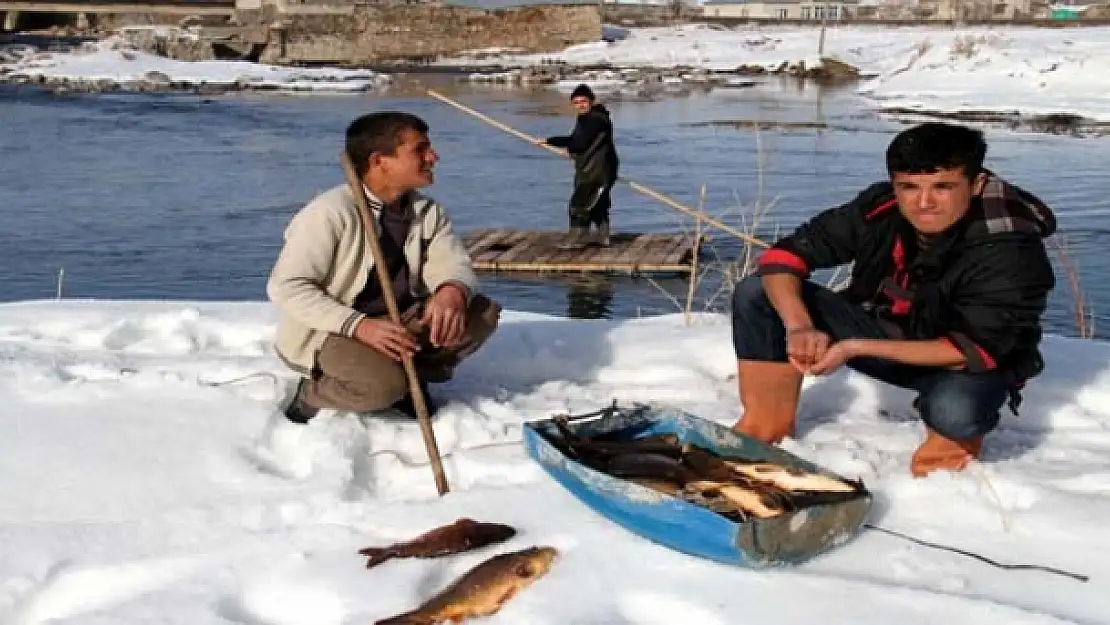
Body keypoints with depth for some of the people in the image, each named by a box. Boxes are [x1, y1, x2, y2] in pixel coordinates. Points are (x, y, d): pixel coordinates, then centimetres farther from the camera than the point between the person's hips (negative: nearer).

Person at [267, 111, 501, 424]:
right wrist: (359, 326, -35)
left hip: (396, 320, 7)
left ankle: (409, 377, 6)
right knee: (384, 385, -36)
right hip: (323, 332, -6)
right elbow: (286, 286, -24)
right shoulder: (330, 211, -22)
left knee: (483, 313, -11)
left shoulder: (427, 211, -1)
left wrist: (452, 291, -32)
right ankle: (311, 395, -4)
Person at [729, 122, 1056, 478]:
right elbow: (785, 254, -14)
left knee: (954, 410, -41)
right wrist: (800, 327, -34)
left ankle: (956, 435, -3)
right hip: (884, 328, 4)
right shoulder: (879, 208, -19)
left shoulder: (1010, 252, -30)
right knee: (756, 295, -14)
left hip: (964, 364, -4)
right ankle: (768, 425, -3)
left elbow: (974, 351, -31)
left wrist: (856, 347, -38)